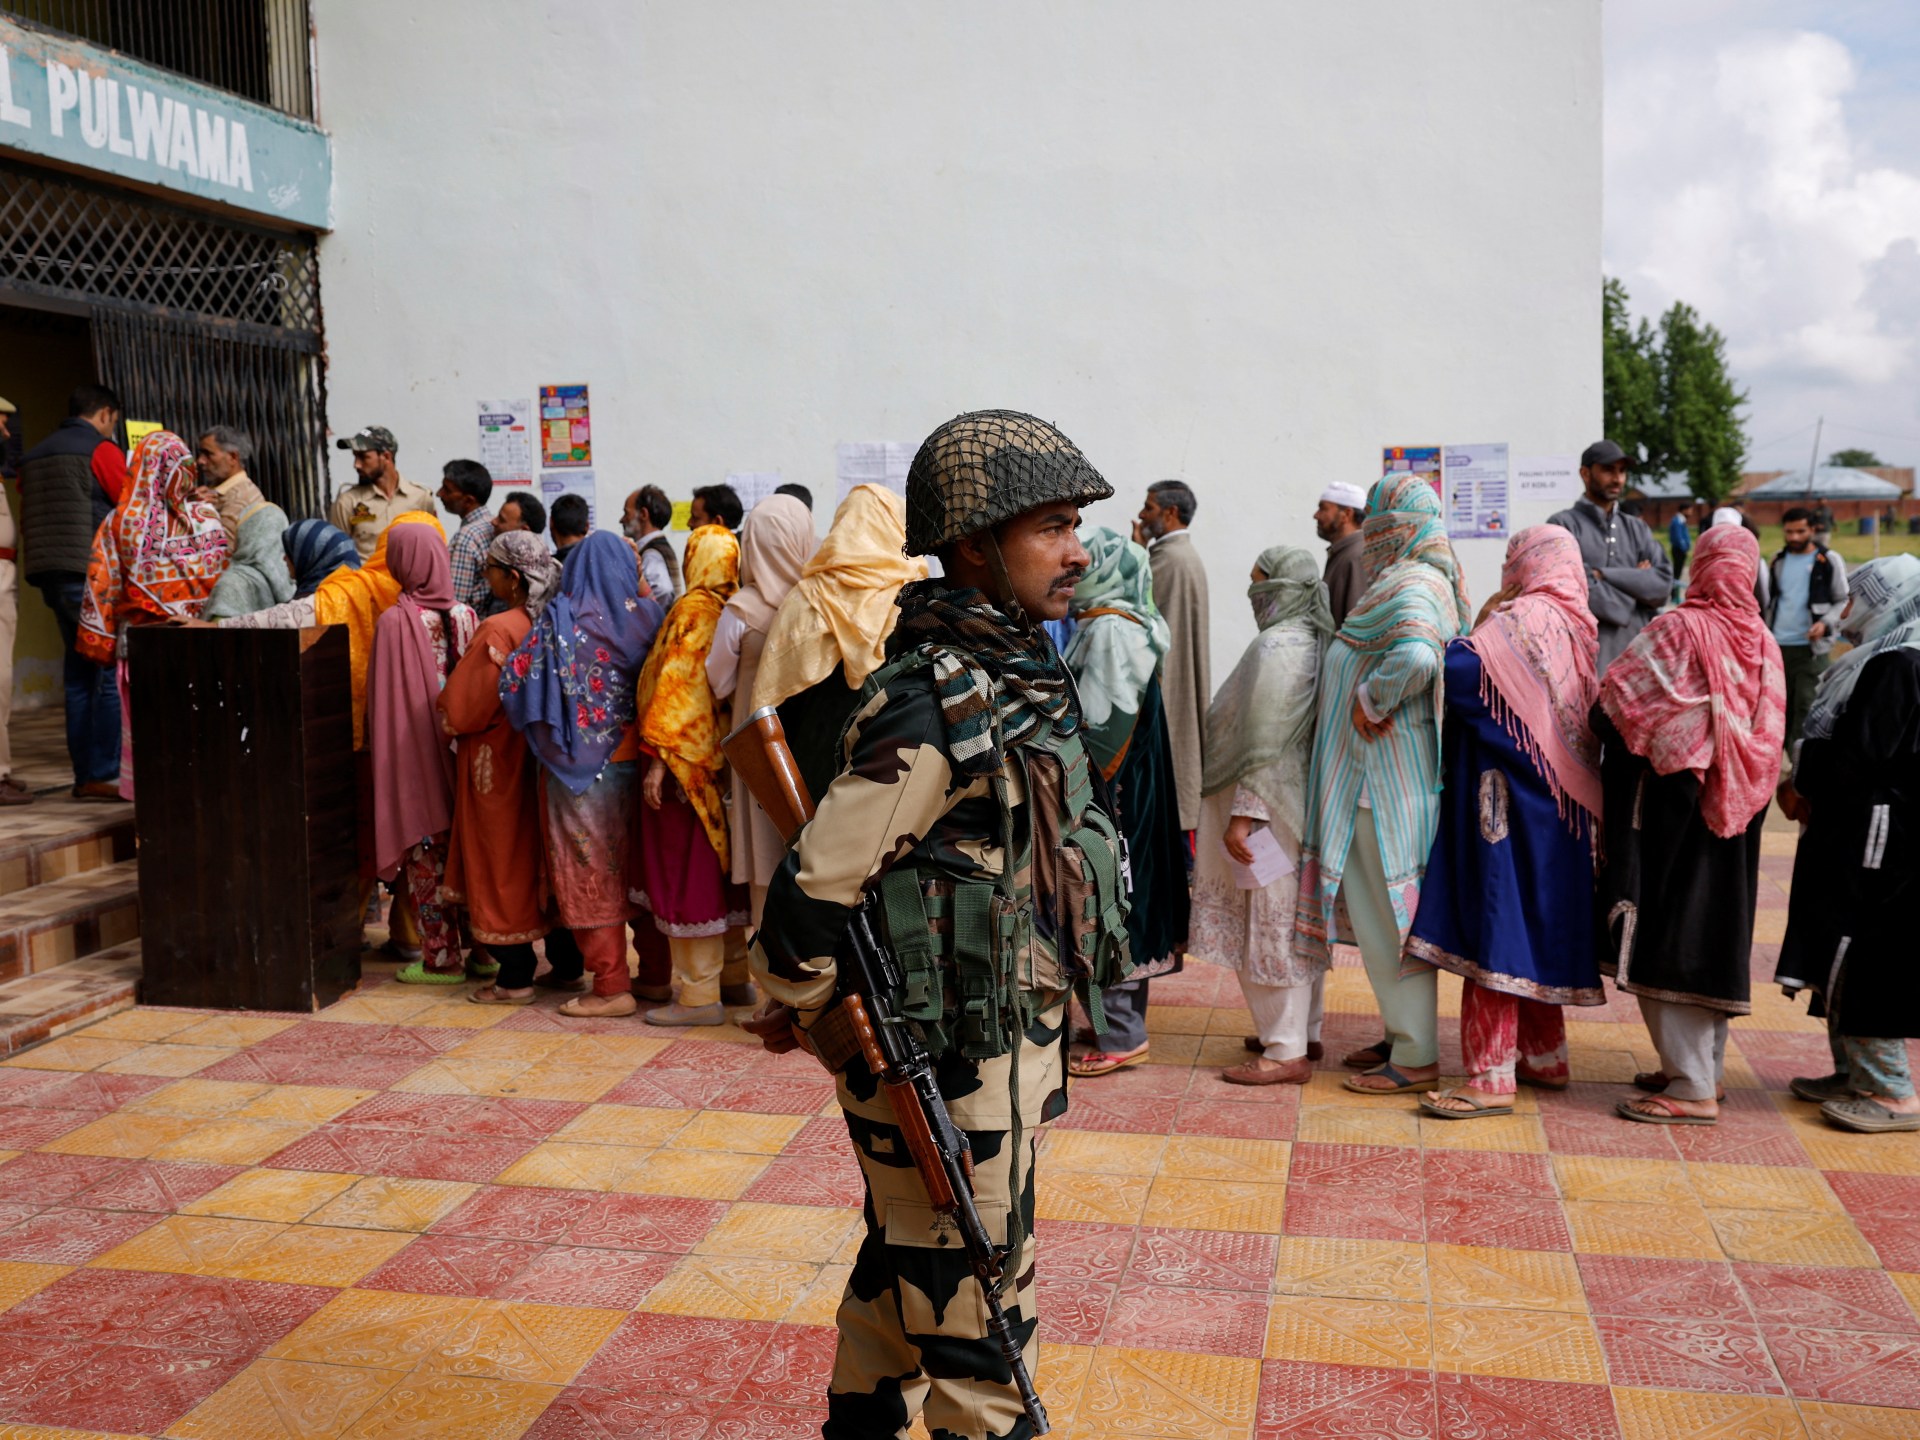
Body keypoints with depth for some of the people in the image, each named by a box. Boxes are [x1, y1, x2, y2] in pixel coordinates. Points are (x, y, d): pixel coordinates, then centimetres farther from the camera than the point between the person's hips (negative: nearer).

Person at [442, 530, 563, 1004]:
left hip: (496, 761, -7)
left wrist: (444, 720, 6)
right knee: (539, 856, 17)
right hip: (539, 760, 7)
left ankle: (514, 978, 9)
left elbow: (462, 709, -16)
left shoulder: (497, 631, -20)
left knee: (501, 862, 3)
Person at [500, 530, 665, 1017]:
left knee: (591, 870, 2)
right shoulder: (648, 614, 1)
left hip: (582, 765, -4)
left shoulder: (562, 618, -10)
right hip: (636, 760, 4)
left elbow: (518, 680, -9)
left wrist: (506, 660, 8)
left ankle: (612, 986, 3)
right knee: (638, 867, 14)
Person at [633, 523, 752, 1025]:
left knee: (688, 872, -2)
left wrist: (658, 757, -18)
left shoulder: (694, 610, -13)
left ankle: (699, 995, 2)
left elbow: (678, 685, -19)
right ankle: (734, 974, 26)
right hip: (723, 757, 8)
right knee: (721, 867, 17)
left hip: (685, 758, -8)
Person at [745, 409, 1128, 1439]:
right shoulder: (938, 705, -24)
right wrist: (793, 1010, -10)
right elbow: (814, 884, -26)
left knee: (905, 1267, 25)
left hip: (1006, 1036, 9)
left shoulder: (1015, 669, 6)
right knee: (975, 1315, 6)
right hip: (950, 1070, -9)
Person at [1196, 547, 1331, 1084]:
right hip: (1304, 804, 10)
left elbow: (1266, 741, -22)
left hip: (1272, 803, -10)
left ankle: (1286, 1053, 2)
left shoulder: (1276, 646, -17)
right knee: (1298, 920, 16)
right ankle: (1303, 1032, 26)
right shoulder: (1316, 641, 11)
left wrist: (1243, 813, -21)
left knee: (1272, 922, -4)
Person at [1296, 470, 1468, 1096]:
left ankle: (1416, 1057, 6)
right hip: (1374, 778, 10)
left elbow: (1416, 655, -37)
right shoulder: (1416, 581, 14)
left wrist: (1371, 700, -23)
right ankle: (1402, 1035, 28)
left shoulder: (1411, 586, -18)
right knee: (1379, 911, 17)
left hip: (1389, 779, -10)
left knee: (1388, 914, -2)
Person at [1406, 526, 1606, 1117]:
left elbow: (1459, 670, -28)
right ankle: (1545, 1056, 26)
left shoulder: (1524, 619, -14)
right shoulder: (1575, 626, 11)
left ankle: (1491, 1077, -5)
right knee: (1535, 924, 17)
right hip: (1555, 802, 9)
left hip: (1508, 798, -9)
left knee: (1496, 921, -6)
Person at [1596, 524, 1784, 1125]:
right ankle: (1705, 1064, 26)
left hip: (1672, 799, -6)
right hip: (1735, 806, 6)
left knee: (1670, 935, -1)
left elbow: (1612, 705, -12)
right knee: (1715, 928, 15)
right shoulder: (1764, 643, 3)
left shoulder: (1676, 630, -14)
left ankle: (1692, 1087, 0)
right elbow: (1772, 735, 9)